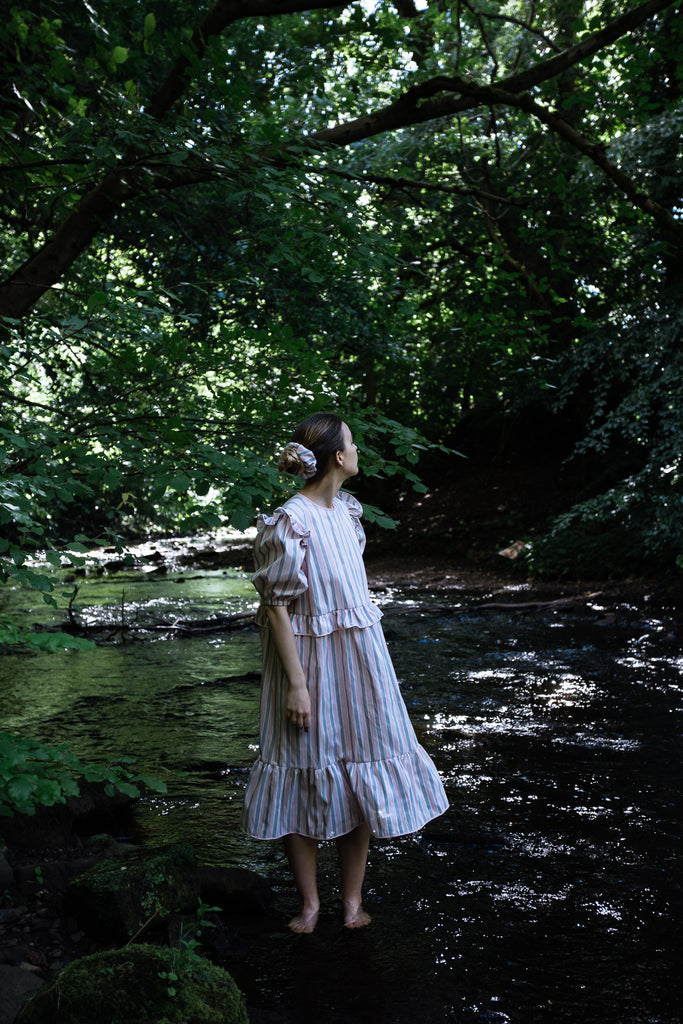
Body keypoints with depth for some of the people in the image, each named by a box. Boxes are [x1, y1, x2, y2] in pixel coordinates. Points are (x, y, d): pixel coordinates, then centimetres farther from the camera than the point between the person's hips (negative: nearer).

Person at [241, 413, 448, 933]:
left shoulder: (346, 509, 7)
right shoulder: (290, 523, -18)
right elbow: (276, 608, -16)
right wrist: (296, 683, -17)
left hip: (359, 656, 8)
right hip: (310, 660, -7)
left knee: (360, 775, 11)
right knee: (307, 773, 6)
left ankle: (353, 899, 25)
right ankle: (310, 901, 22)